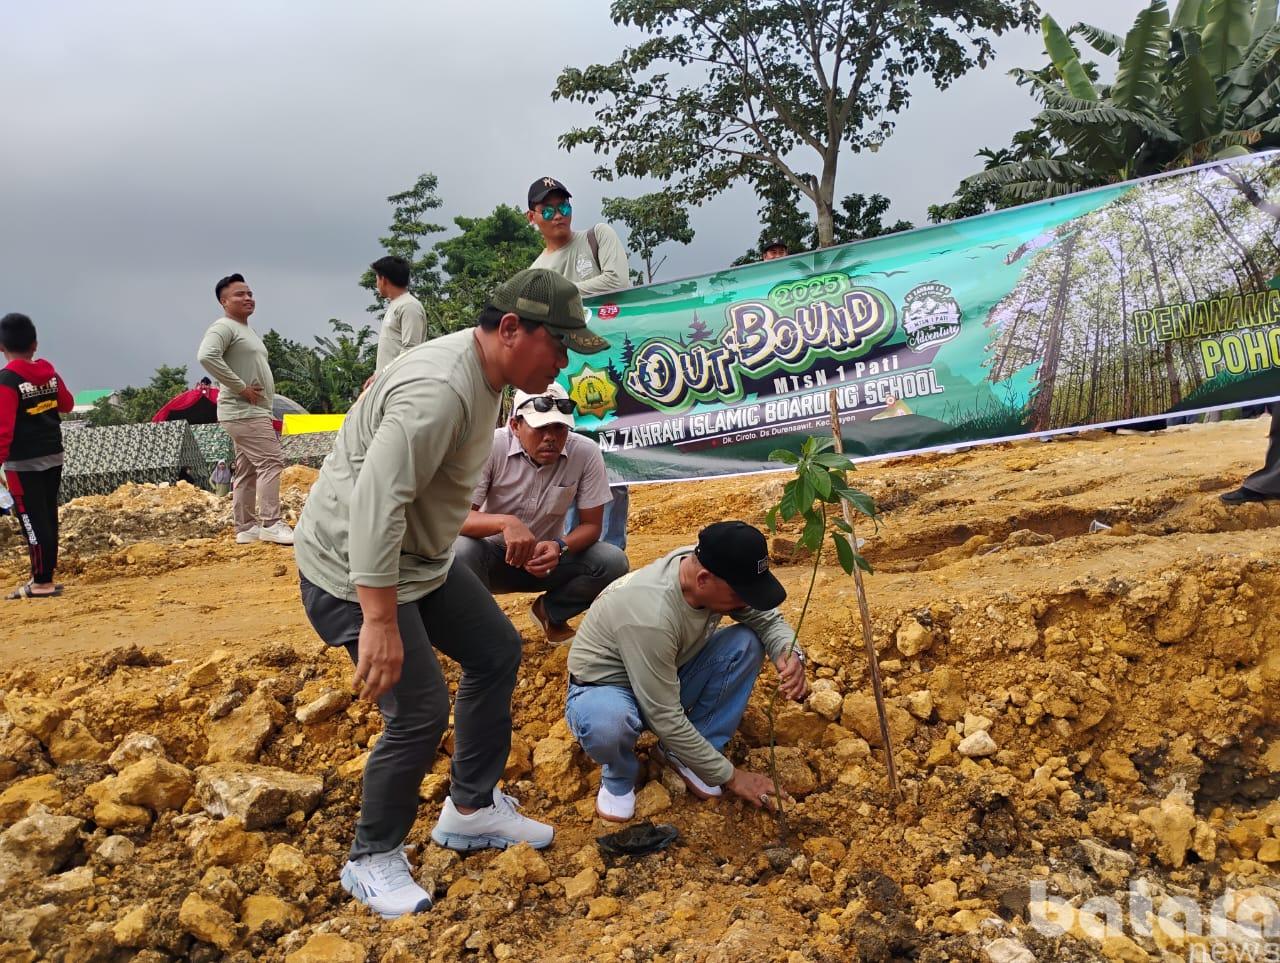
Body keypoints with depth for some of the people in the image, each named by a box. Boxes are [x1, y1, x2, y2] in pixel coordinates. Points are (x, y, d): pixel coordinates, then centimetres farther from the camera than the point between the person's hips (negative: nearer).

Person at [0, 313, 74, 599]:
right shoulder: (49, 373, 2)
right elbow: (67, 405, 18)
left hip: (24, 463, -7)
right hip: (53, 456, 7)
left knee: (32, 521, -1)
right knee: (48, 518, 13)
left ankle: (42, 582, 2)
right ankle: (45, 577, 21)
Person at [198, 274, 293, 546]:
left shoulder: (248, 330, 22)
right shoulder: (224, 327, -10)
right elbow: (206, 356, -28)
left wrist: (268, 412, 19)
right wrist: (241, 388, -25)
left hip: (255, 412, 10)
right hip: (244, 412, -10)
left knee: (248, 471, 10)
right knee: (270, 462, -15)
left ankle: (246, 528, 14)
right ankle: (271, 525, -16)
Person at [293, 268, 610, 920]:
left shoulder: (484, 373, 3)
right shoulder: (439, 389, -29)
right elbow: (375, 504, -36)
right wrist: (380, 622, -37)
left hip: (419, 557, 11)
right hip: (355, 572, -10)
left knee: (497, 651, 14)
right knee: (420, 710, -11)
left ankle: (471, 810, 28)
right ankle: (373, 861, 13)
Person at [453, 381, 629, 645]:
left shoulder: (586, 453, -15)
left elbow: (590, 524, -9)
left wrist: (559, 546, -31)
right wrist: (504, 522, -46)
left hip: (547, 556, 2)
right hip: (494, 556, -2)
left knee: (613, 562, -21)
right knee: (461, 552, -35)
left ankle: (550, 612, 7)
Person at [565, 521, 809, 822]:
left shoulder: (720, 575, -19)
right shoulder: (651, 616, -39)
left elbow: (767, 618, -2)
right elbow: (666, 719, -31)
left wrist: (790, 655, -25)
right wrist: (729, 775, -21)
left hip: (669, 680, 7)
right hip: (604, 690, -6)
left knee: (747, 642, -15)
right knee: (606, 722, -42)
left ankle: (683, 755, -1)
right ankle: (619, 775, -4)